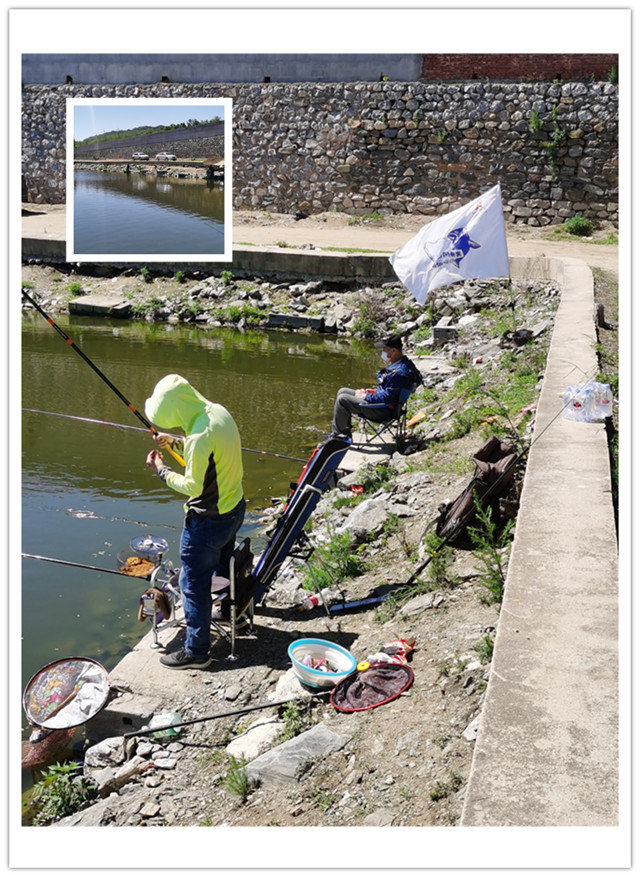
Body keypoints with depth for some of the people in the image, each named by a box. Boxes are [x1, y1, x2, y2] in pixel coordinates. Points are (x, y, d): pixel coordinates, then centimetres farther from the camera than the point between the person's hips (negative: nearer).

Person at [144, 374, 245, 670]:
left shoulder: (200, 435, -30)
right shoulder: (219, 411, -2)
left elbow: (193, 486, -24)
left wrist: (161, 470, -12)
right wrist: (176, 443, 7)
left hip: (209, 520, -9)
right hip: (234, 507, 9)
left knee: (194, 585, 4)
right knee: (224, 569, 29)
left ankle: (196, 651, 15)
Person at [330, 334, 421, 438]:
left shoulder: (399, 373, -27)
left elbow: (386, 397, -26)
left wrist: (364, 396, -13)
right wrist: (370, 391, 8)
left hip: (384, 411, -11)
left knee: (342, 399, -13)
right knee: (342, 391, 14)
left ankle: (336, 436, 2)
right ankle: (345, 433, 14)